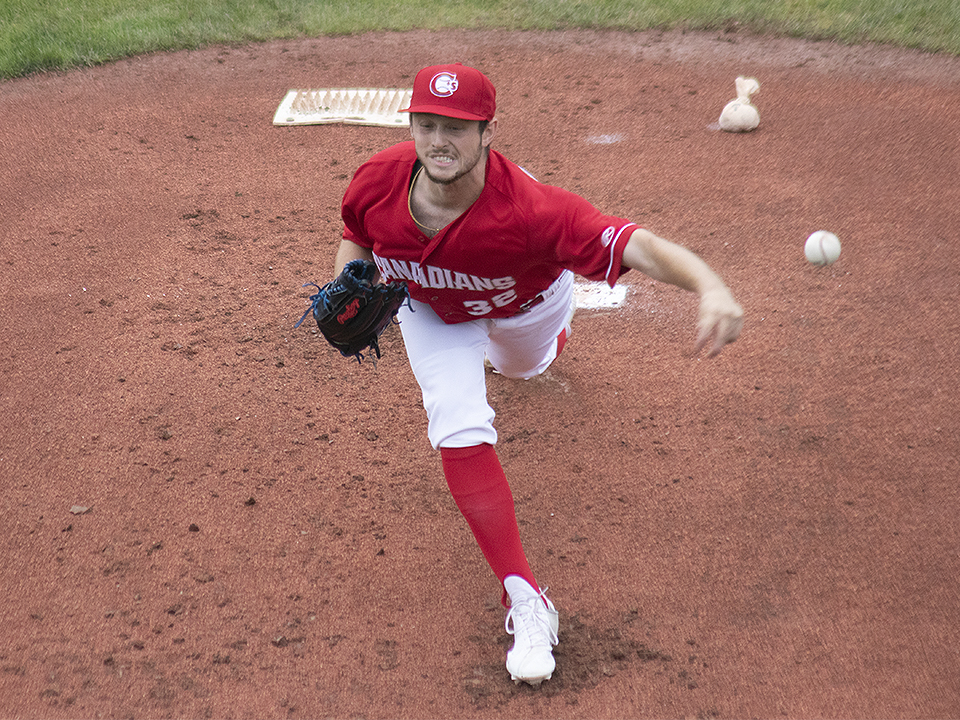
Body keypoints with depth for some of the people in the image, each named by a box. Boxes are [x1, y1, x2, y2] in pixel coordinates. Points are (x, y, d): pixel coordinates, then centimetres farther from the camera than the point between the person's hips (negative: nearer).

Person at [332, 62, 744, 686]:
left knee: (523, 366, 31)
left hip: (527, 300, -1)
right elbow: (357, 236, -9)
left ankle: (538, 345, 75)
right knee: (461, 432, -18)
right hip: (429, 307, 1)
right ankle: (524, 600, -10)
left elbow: (640, 246, -58)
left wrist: (711, 287, -76)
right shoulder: (377, 181, -34)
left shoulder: (529, 209, -48)